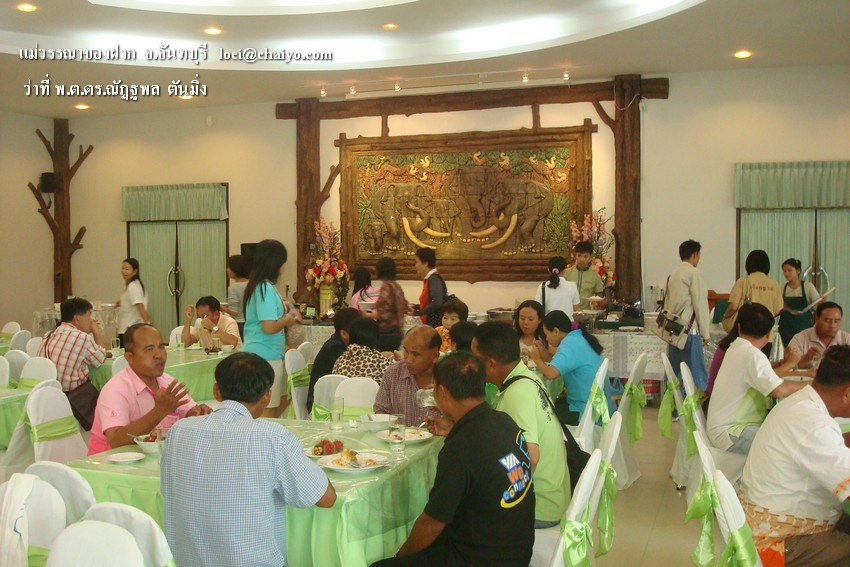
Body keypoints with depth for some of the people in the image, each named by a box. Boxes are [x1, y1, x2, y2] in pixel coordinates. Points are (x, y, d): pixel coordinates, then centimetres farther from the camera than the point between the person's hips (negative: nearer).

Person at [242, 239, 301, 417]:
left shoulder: (260, 286, 11)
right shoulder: (266, 289, -19)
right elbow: (269, 327, -25)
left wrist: (285, 311, 11)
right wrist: (287, 319, -8)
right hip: (265, 356, -10)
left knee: (284, 399, 20)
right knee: (268, 410, -1)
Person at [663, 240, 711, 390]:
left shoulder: (672, 274, 12)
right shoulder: (694, 274, -9)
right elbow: (700, 305, -10)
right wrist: (705, 333, -5)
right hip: (689, 330, -7)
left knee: (674, 373, 10)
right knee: (697, 374, -4)